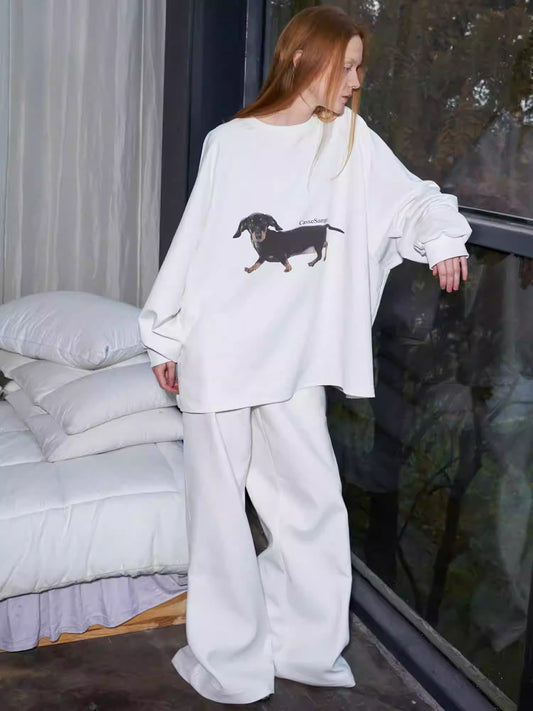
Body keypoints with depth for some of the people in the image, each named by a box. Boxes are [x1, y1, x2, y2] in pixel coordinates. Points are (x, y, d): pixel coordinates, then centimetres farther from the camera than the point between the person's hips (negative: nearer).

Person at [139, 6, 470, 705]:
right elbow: (194, 242, 3)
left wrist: (443, 236, -19)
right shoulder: (229, 143, 1)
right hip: (217, 350, -2)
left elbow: (409, 197, 4)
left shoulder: (350, 139, 7)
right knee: (220, 507, 7)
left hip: (296, 355, 2)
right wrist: (166, 336, 7)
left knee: (314, 503, 5)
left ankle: (303, 645, 27)